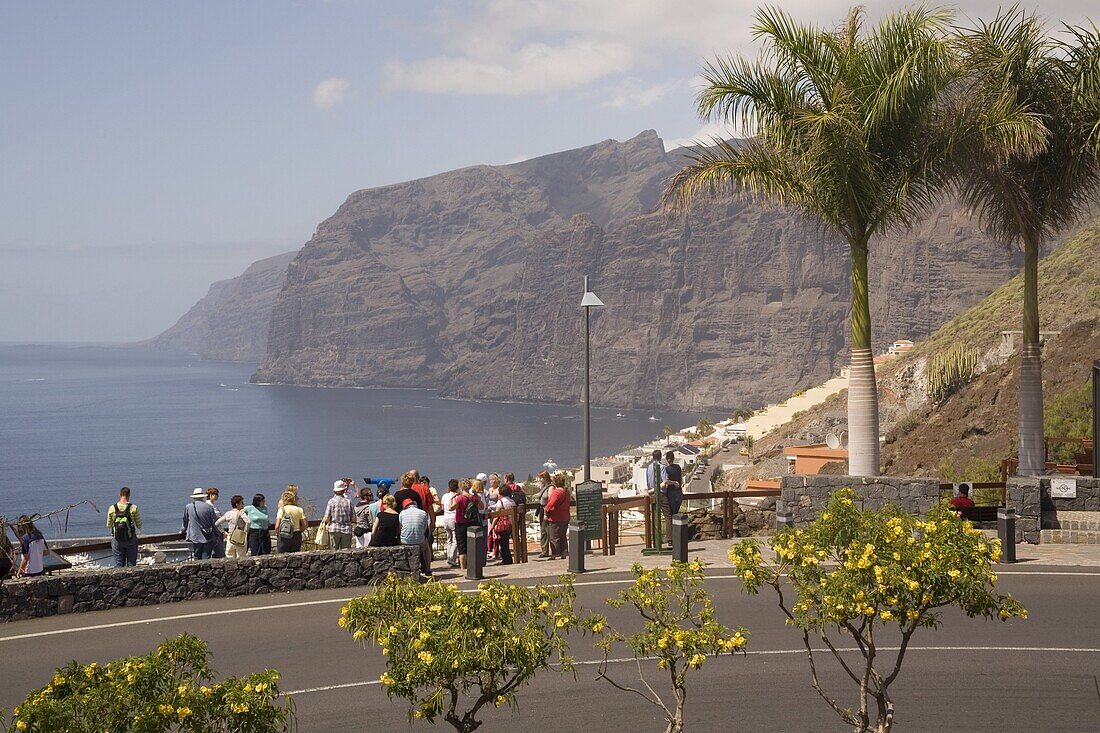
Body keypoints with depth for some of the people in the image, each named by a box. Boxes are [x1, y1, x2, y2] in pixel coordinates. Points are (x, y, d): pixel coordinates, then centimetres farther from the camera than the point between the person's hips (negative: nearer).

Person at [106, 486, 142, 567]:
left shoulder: (112, 508, -5)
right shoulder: (134, 508, -9)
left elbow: (108, 526, 6)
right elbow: (139, 526, -2)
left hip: (117, 540, 1)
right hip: (131, 539, -1)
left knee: (118, 565, 8)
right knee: (131, 565, 6)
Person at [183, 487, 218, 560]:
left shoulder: (188, 507, -2)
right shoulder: (209, 507, -7)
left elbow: (185, 521, 10)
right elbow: (214, 522, -1)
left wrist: (184, 530, 29)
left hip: (195, 536, 1)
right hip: (208, 537, -1)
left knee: (197, 557, 8)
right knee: (206, 557, 0)